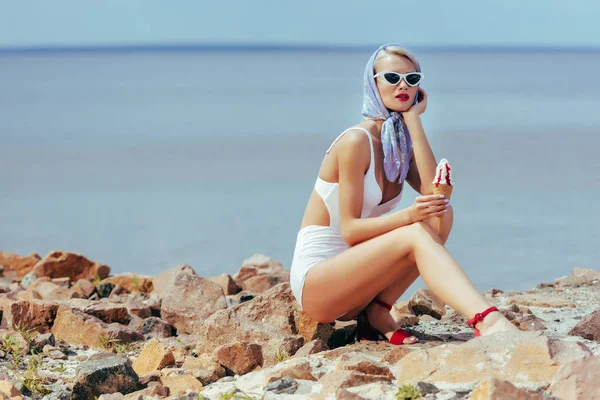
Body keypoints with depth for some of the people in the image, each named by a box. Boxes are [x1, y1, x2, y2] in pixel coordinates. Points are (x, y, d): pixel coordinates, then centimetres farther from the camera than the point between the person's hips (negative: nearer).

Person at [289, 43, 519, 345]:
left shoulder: (402, 146, 9)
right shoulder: (356, 141, -13)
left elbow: (433, 193, -12)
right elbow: (350, 230, -16)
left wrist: (413, 119, -8)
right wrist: (408, 216, -32)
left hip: (352, 279, 7)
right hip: (314, 279, -7)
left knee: (442, 215, -9)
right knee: (416, 235, -28)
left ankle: (377, 312, -13)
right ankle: (486, 321, -46)